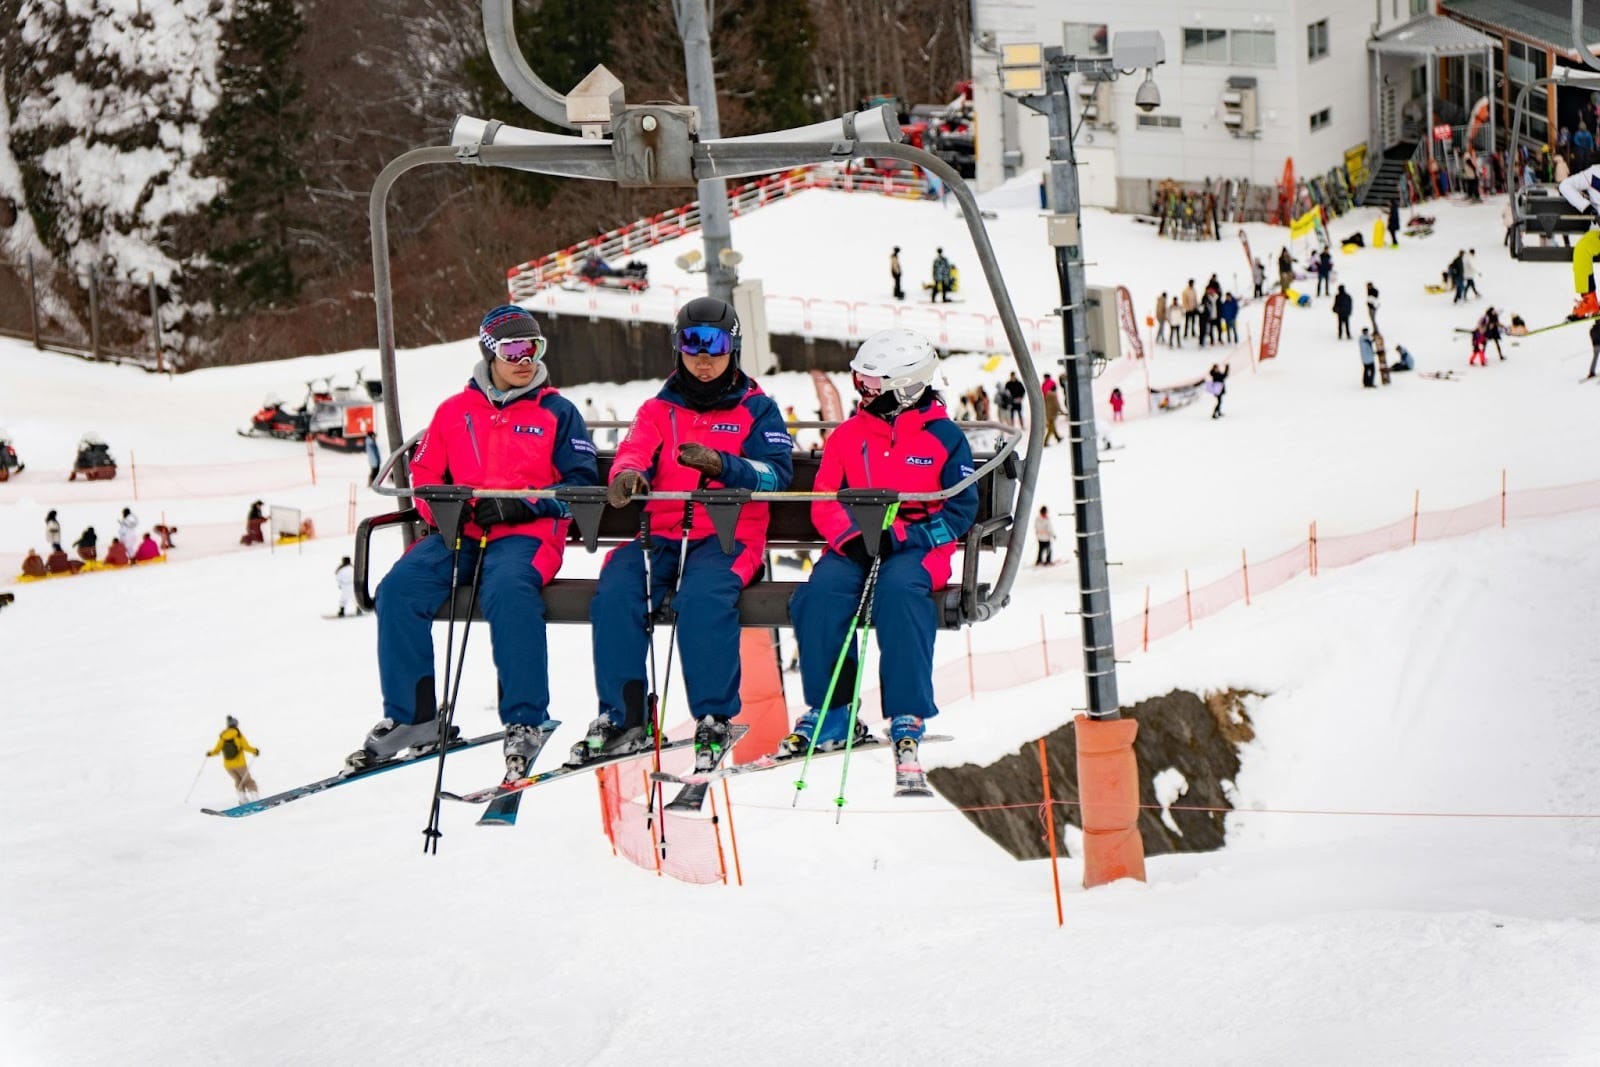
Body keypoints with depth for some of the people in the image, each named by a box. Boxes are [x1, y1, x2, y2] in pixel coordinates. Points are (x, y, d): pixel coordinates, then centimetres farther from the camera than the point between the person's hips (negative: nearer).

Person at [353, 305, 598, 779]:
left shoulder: (557, 412, 8)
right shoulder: (455, 411, 16)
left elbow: (582, 482, 1)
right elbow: (424, 473, 18)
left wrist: (521, 505, -13)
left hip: (526, 534, -4)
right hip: (459, 534, 4)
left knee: (507, 590, -37)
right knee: (398, 588, -22)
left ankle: (526, 722, -32)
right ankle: (411, 716, -13)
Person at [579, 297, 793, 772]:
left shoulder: (756, 409, 11)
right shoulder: (658, 409, 18)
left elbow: (778, 473, -4)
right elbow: (634, 451, -1)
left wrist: (721, 465, -22)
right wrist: (629, 475, -27)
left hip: (728, 536, -3)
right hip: (660, 533, 3)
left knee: (704, 596, -35)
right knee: (614, 593, -26)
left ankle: (714, 719, -24)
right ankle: (622, 718, -18)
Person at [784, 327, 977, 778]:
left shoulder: (944, 437, 1)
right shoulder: (847, 435, 10)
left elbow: (960, 509, -3)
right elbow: (825, 501, 7)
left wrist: (902, 536, -16)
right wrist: (850, 536, -14)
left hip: (917, 550, -3)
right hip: (854, 547, 3)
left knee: (898, 591, -37)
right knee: (819, 595, -28)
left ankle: (908, 719, -32)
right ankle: (827, 713, -18)